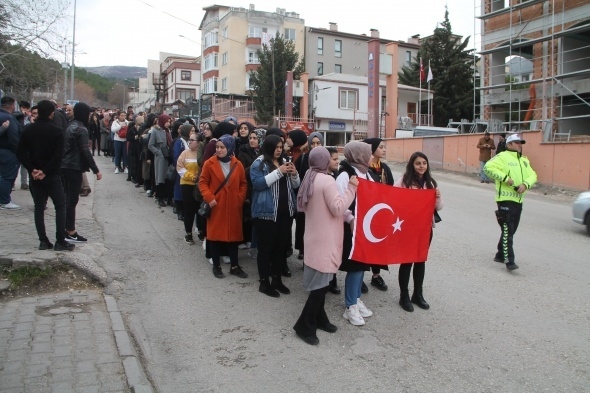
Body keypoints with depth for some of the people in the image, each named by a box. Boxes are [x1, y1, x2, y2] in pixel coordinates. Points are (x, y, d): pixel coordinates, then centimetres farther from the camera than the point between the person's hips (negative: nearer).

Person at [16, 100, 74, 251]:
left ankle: (43, 241, 9)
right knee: (60, 206, 4)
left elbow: (21, 153, -1)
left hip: (34, 176, 4)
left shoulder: (28, 130, 4)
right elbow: (58, 155, -18)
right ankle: (60, 241, 0)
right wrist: (45, 171, -12)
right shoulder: (56, 131, -10)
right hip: (52, 175, -4)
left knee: (39, 207, 9)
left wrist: (32, 169, -3)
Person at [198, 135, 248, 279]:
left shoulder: (238, 165, 2)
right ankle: (216, 266, 19)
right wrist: (209, 198, -14)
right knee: (215, 234, 5)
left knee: (233, 234, 8)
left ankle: (234, 266, 20)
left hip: (233, 206, 2)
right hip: (216, 206, -2)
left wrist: (240, 198, -3)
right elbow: (202, 182, -2)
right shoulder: (209, 163, -5)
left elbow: (243, 184, 10)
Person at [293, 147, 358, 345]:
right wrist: (351, 188, -15)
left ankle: (319, 318, 26)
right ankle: (304, 325, 2)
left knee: (319, 281, 16)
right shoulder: (327, 181, -17)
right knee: (321, 282, -4)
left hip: (315, 236, 9)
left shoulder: (310, 179, 11)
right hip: (325, 239, -9)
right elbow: (338, 208, -20)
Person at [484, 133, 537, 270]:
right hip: (505, 199, -8)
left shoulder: (524, 160, 18)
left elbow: (532, 175, 11)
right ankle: (509, 261, -9)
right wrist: (505, 178, -22)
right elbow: (488, 167, -19)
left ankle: (500, 255, 28)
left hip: (518, 200, 8)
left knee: (511, 231, 15)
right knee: (507, 231, -9)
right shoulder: (502, 157, -6)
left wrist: (526, 184, -10)